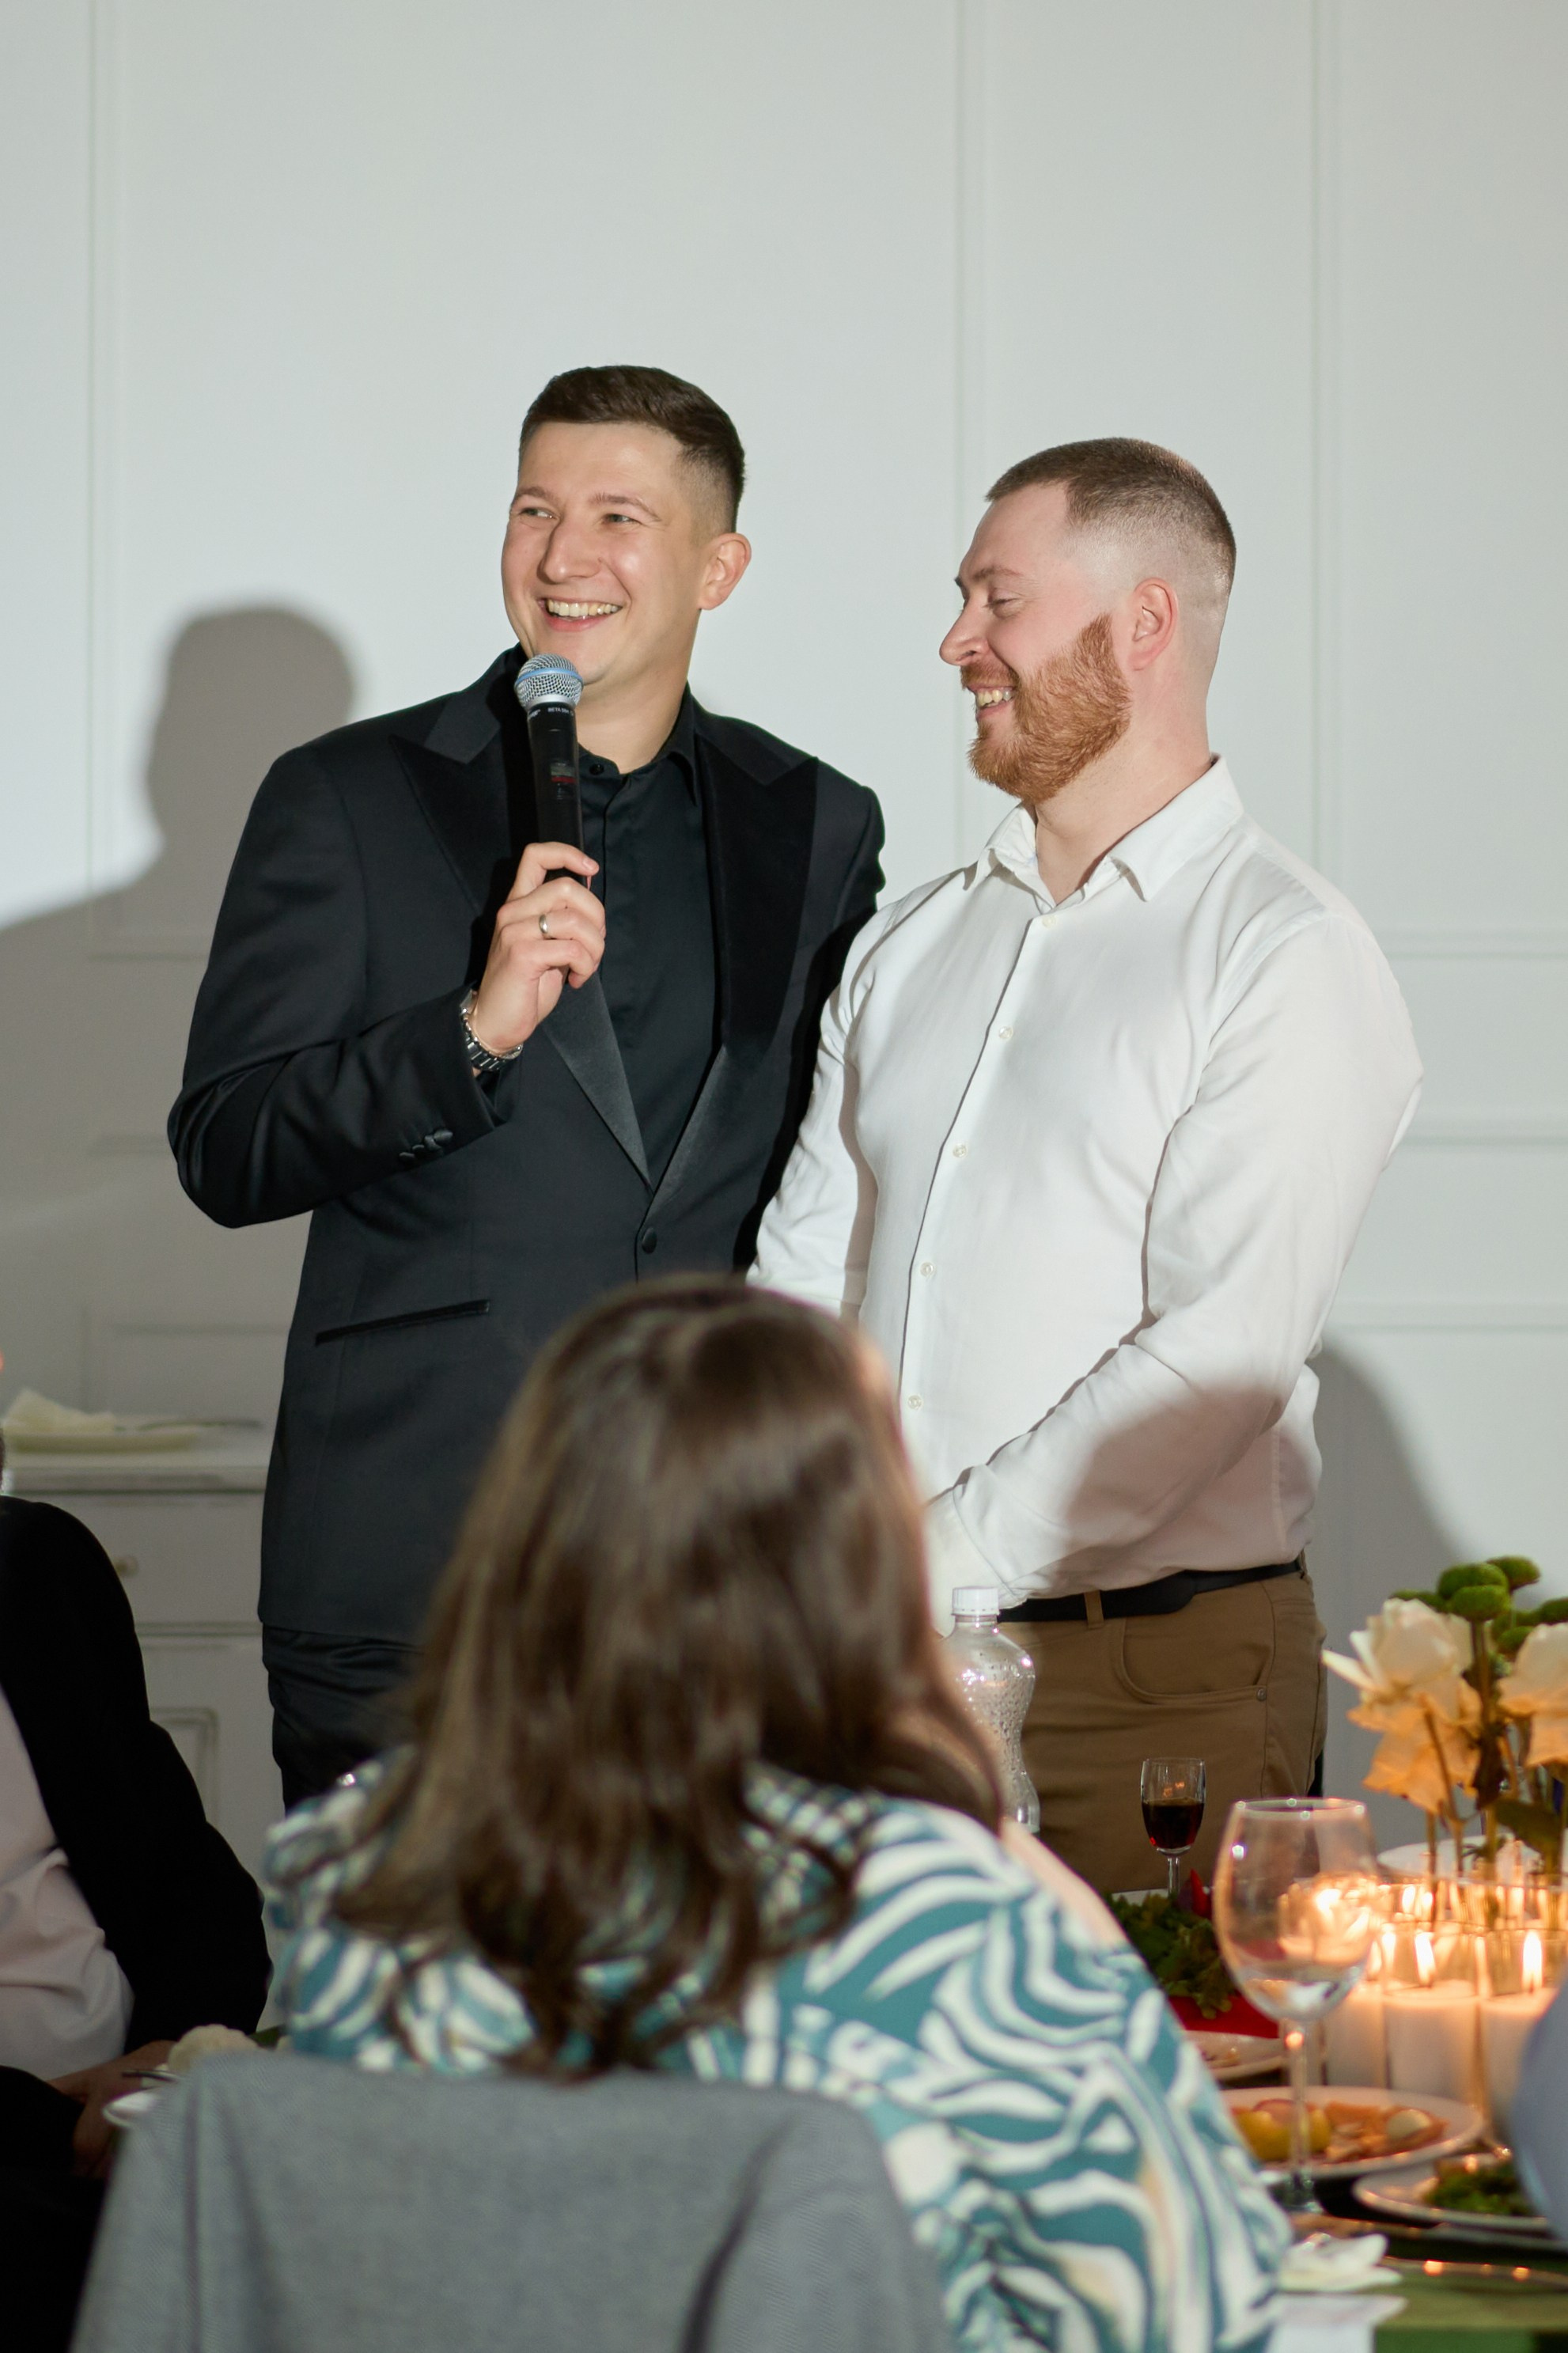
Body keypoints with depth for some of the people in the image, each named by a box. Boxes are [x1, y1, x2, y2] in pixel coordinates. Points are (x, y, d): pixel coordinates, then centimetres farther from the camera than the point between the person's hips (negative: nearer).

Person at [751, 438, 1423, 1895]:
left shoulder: (1289, 959, -6)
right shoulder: (908, 949, 16)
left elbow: (1220, 1353, -15)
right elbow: (801, 1279, 12)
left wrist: (934, 1563, -17)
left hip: (1156, 1683, -5)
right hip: (871, 1669, 5)